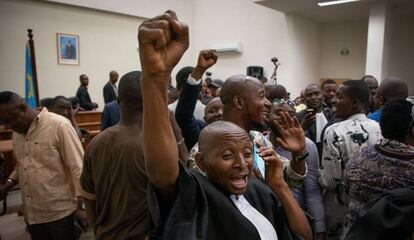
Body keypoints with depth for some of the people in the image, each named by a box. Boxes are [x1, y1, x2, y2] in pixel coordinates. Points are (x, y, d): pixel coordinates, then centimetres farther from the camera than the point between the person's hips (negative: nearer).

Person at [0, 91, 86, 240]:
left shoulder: (59, 125, -15)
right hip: (32, 213, 7)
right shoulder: (17, 132, 8)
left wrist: (80, 205, -16)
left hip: (59, 211, -6)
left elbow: (77, 167, -16)